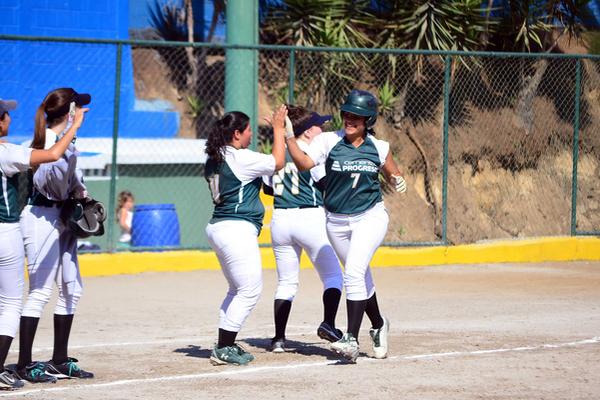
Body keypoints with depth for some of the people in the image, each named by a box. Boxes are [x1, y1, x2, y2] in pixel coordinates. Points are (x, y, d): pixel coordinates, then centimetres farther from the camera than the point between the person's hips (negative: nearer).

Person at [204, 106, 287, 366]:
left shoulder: (214, 160, 12)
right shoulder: (240, 158, -15)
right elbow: (278, 162, -4)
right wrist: (278, 129, 6)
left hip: (218, 228, 10)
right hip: (238, 230, -10)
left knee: (238, 290, 19)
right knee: (250, 290, -6)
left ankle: (225, 346, 19)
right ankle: (223, 350, -7)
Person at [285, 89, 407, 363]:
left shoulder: (379, 148, -2)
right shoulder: (329, 141, -6)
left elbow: (393, 173, 13)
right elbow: (304, 163, -21)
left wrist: (397, 181, -10)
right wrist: (288, 135, -32)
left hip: (370, 217, -2)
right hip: (337, 222, 2)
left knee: (354, 273, -20)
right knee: (361, 278, 14)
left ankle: (351, 339, -22)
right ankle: (378, 326, 39)